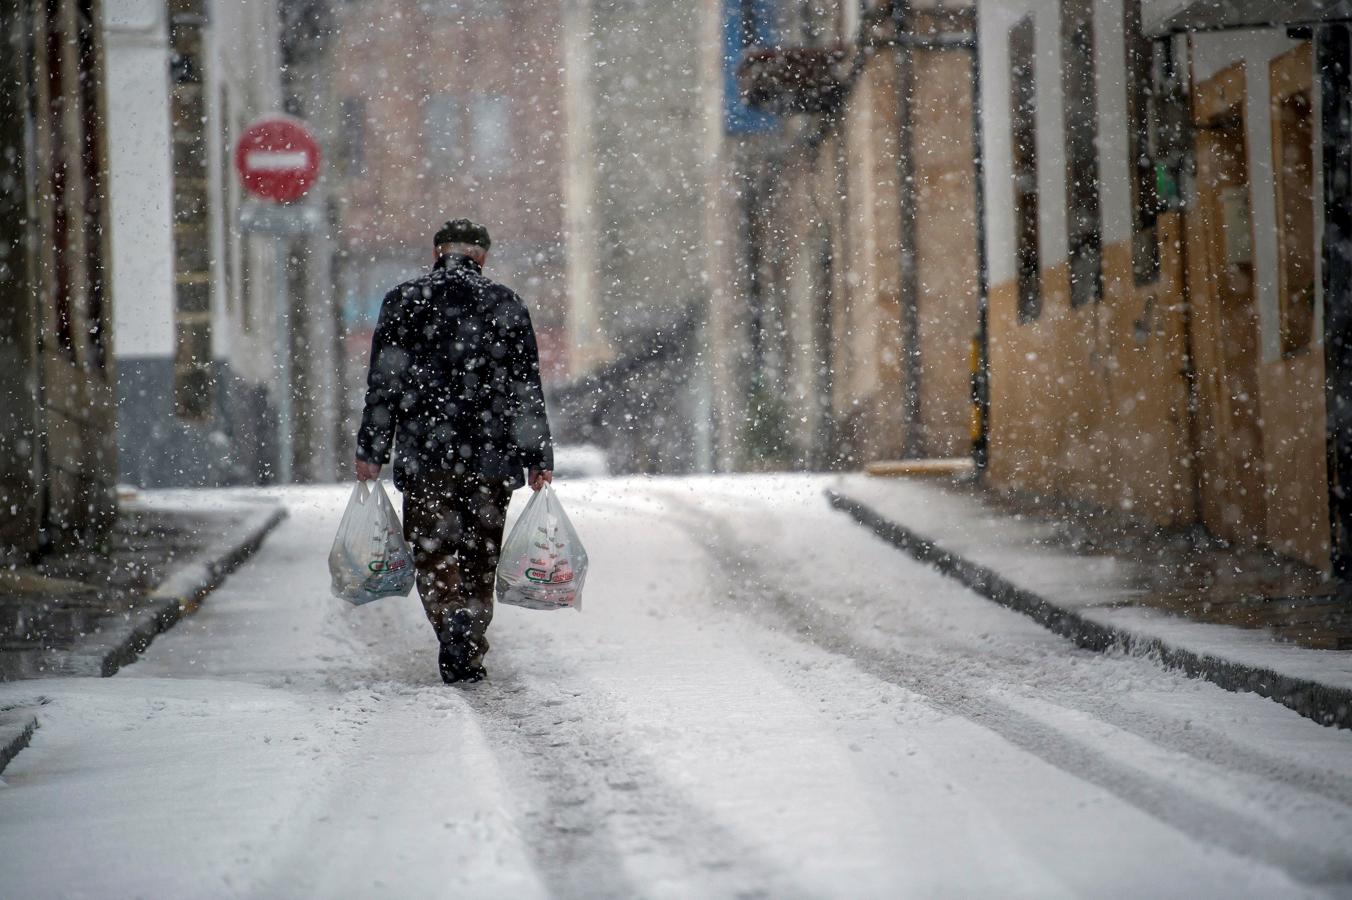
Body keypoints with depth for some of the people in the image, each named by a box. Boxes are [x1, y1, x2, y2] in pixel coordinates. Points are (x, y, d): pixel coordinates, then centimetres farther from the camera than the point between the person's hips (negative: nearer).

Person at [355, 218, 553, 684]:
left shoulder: (404, 301, 4)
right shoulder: (505, 305, 6)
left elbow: (383, 384, 1)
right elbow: (527, 389, 5)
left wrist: (370, 450, 4)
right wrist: (538, 458, 8)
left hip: (425, 454, -1)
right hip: (491, 455, 1)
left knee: (433, 553, 2)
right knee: (479, 556, 11)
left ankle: (454, 625, -23)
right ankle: (469, 655, 12)